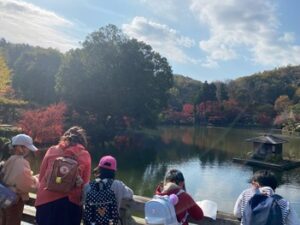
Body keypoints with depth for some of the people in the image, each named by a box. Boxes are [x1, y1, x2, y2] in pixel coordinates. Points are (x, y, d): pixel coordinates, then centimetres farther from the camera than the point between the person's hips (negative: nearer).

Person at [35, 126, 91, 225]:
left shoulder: (52, 150, 4)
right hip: (72, 202, -1)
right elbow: (85, 182, 2)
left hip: (46, 199, 1)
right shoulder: (85, 155, -1)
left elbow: (41, 176, 7)